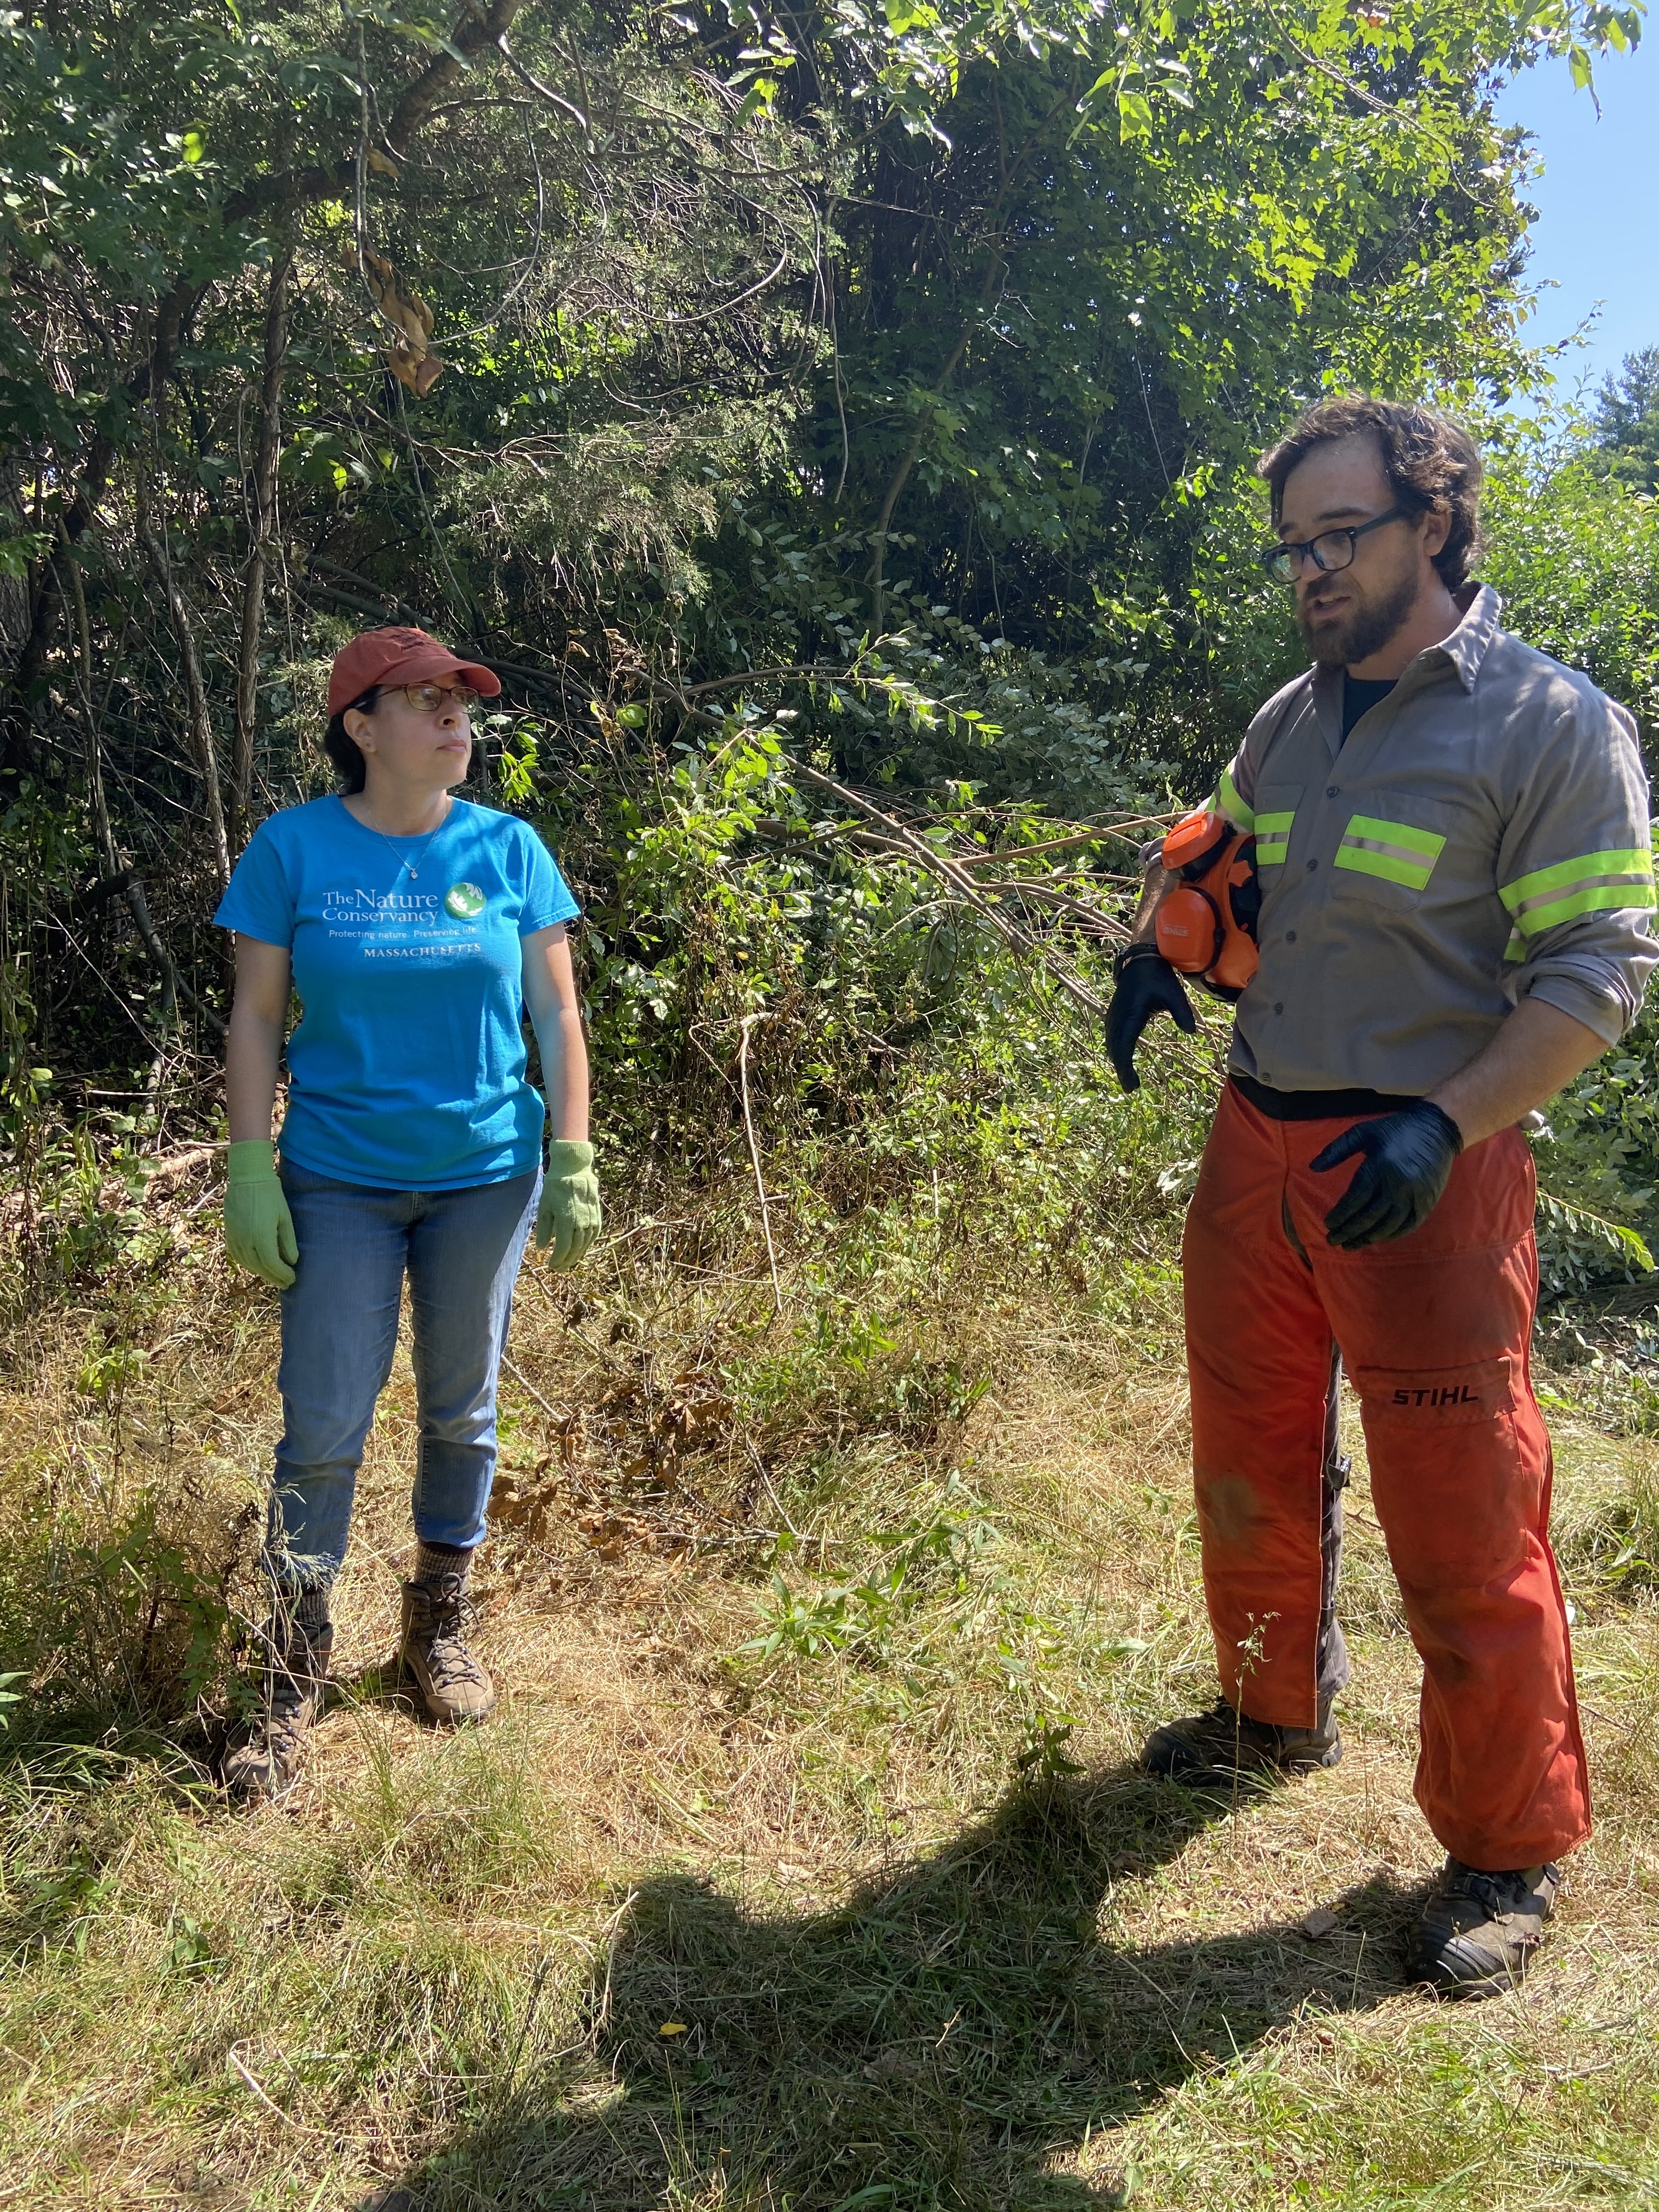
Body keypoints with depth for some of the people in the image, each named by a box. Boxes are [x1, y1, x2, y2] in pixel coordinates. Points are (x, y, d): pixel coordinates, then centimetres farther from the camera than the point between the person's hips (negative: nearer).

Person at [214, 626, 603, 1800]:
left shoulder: (508, 848, -1)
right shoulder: (294, 846, -4)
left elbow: (556, 1011, 2)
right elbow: (256, 1016, -1)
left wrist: (573, 1160, -4)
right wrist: (251, 1171, -7)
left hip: (486, 1177, 2)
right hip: (340, 1182, -1)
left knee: (462, 1413, 13)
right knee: (323, 1429, 0)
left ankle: (440, 1627, 33)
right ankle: (293, 1684, 15)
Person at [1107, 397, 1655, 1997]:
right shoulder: (1292, 721, 11)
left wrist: (1443, 1124, -26)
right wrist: (1153, 946, 6)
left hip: (1421, 1174, -6)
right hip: (1252, 1148, 7)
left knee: (1462, 1523, 0)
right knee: (1250, 1474, 19)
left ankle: (1507, 1855, 20)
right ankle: (1276, 1717, 43)